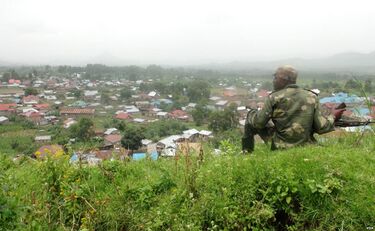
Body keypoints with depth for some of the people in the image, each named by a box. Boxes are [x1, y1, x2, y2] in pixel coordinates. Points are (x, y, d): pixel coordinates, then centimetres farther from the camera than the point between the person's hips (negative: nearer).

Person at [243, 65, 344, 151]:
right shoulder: (311, 97, -3)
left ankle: (247, 149, 19)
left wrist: (252, 114, 14)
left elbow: (258, 123, -9)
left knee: (251, 113, 10)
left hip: (280, 147, -4)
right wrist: (332, 117, 15)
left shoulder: (274, 98, -12)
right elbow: (321, 127, -6)